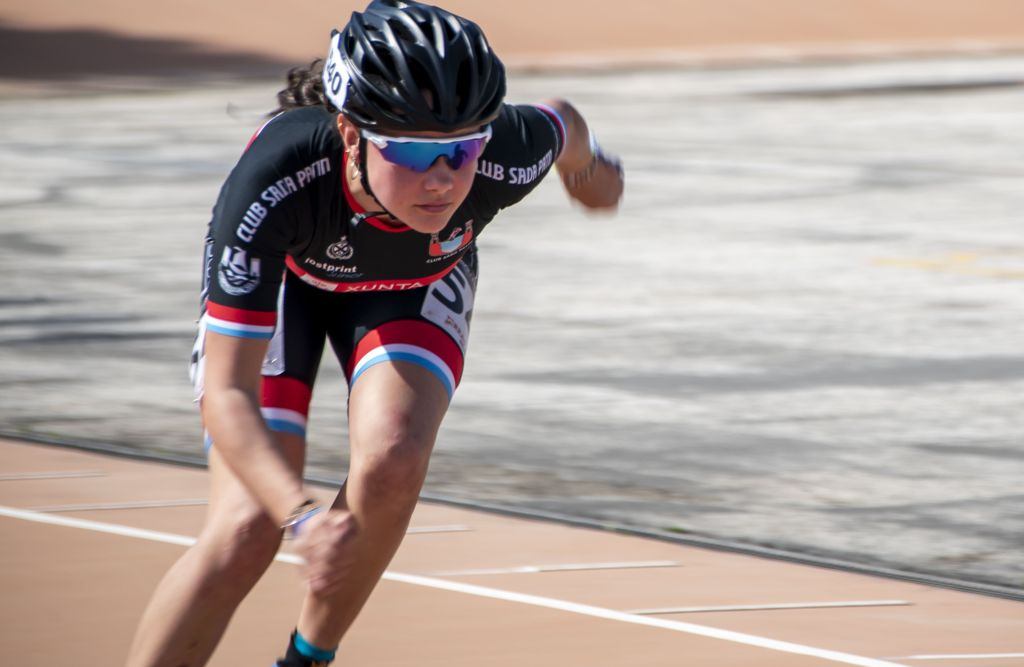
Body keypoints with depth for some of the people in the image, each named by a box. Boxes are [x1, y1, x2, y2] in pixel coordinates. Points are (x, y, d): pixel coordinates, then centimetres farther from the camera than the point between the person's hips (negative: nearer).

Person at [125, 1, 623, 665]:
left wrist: (590, 169, 13)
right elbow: (226, 394, -41)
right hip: (282, 281, -2)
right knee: (248, 529, -17)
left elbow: (565, 126, -10)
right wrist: (302, 514, -56)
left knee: (392, 461, -27)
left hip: (416, 286, 2)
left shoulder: (503, 156, -38)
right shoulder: (273, 182, -44)